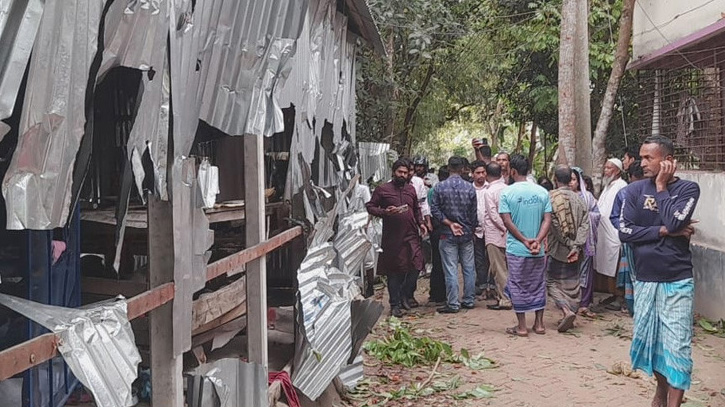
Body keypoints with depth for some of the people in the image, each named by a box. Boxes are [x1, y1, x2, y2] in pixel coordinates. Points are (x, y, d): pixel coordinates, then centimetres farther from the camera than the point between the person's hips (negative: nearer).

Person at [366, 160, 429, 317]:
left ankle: (403, 296, 19)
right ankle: (395, 304, 12)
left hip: (411, 235, 4)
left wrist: (420, 222, 10)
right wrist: (385, 212, -16)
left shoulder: (411, 189, 16)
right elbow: (370, 206, 0)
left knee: (416, 266, -3)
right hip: (392, 238, -4)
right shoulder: (382, 190, 1)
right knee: (394, 272, 2)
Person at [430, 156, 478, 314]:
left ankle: (453, 304, 2)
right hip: (467, 233, 2)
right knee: (469, 268, 12)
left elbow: (435, 210, -9)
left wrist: (449, 223, -6)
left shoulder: (440, 187, -6)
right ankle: (469, 300, 18)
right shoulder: (470, 187, -2)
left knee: (451, 270, 0)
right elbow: (474, 212, 3)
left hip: (448, 235, -2)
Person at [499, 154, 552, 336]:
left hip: (516, 249, -3)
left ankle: (522, 326, 9)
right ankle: (539, 323, 19)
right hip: (538, 250, 3)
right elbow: (547, 219, -4)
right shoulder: (542, 192, 2)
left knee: (517, 287, 6)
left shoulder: (507, 193, -7)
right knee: (538, 285, 14)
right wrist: (538, 240, -12)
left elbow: (507, 221, -13)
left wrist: (524, 240, -11)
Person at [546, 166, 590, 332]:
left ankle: (566, 310, -14)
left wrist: (569, 244, -7)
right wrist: (576, 246, -13)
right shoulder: (578, 198, 2)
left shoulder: (550, 197, -9)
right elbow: (584, 224, -7)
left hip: (557, 249, -4)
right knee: (573, 283, 13)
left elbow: (554, 225, -14)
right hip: (575, 250, 4)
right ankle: (571, 317, 15)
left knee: (553, 281, 7)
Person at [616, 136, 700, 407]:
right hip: (645, 279, 3)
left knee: (677, 345, -4)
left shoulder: (687, 189, -4)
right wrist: (665, 231, -14)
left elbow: (673, 222, -20)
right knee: (649, 338, 15)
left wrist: (661, 187, -10)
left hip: (677, 281, -3)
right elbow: (624, 231, -8)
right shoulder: (634, 191, 1)